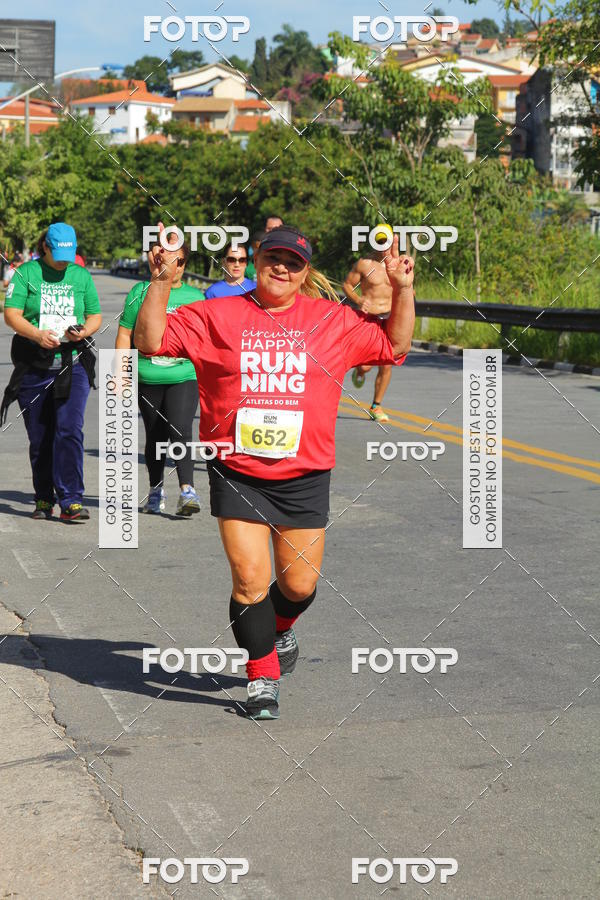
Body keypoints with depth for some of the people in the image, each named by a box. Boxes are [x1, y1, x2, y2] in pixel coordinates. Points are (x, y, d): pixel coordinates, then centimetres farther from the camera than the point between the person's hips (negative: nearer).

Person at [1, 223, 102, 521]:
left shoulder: (82, 276, 11)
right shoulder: (26, 273, 3)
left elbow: (95, 315, 14)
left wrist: (84, 331, -9)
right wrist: (37, 334, -22)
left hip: (73, 365, 0)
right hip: (33, 367, 0)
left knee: (69, 430, -14)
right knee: (39, 438, 6)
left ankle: (71, 501, -15)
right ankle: (44, 499, 20)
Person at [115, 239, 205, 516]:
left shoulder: (195, 297, 9)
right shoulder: (141, 292, 5)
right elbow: (124, 335, 7)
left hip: (185, 376, -1)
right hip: (148, 378, 1)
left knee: (180, 431, -17)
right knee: (155, 435, 9)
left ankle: (187, 491, -20)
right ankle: (156, 489, 25)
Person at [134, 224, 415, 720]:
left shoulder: (334, 320, 5)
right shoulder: (216, 316, 2)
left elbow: (394, 346, 12)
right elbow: (152, 341, 0)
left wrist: (403, 290, 0)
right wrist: (161, 282, -11)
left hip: (304, 478, 2)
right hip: (236, 474, -1)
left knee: (299, 583, 8)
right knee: (250, 579, -7)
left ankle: (280, 629, 45)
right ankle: (262, 676, 13)